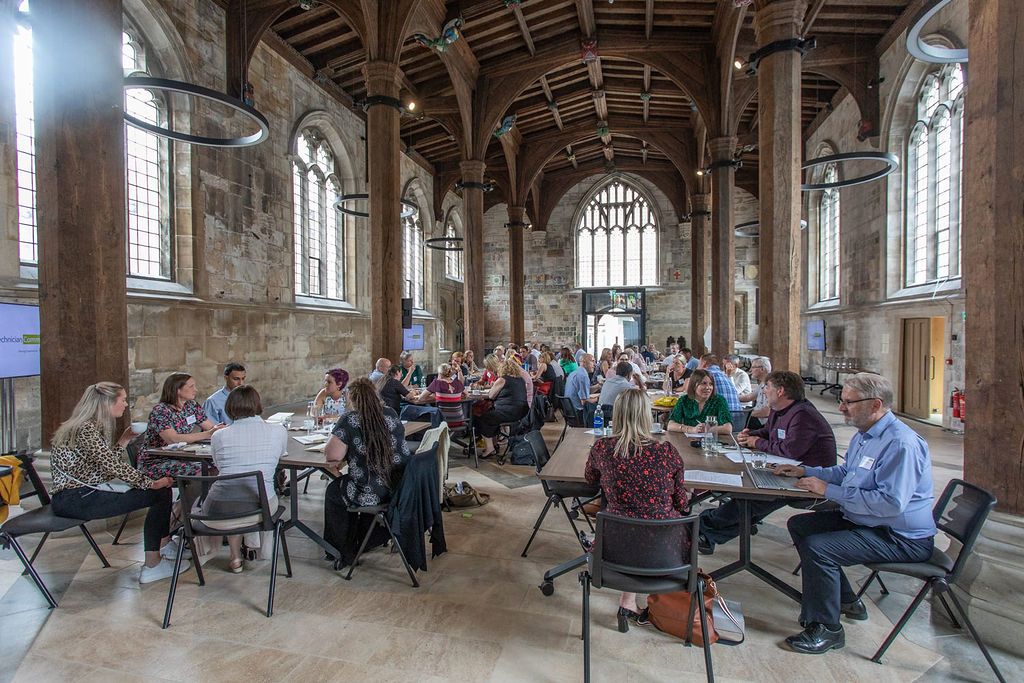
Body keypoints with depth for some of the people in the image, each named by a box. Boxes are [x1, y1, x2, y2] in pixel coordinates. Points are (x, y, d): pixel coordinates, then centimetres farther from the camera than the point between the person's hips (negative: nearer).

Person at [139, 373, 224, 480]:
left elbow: (212, 428, 2)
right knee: (198, 471, -28)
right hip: (154, 462, -6)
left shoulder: (192, 406, 4)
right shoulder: (160, 411, -16)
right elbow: (173, 439, -30)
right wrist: (208, 434, -34)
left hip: (179, 458, 6)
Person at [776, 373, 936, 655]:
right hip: (862, 520, 11)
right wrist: (806, 471, 10)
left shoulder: (901, 444, -26)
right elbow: (846, 473, 24)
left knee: (816, 547, -25)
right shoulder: (864, 434, 8)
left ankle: (825, 629, -3)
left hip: (902, 539, -11)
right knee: (799, 525, 9)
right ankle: (846, 601, 23)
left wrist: (829, 490, -27)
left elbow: (891, 503, -33)